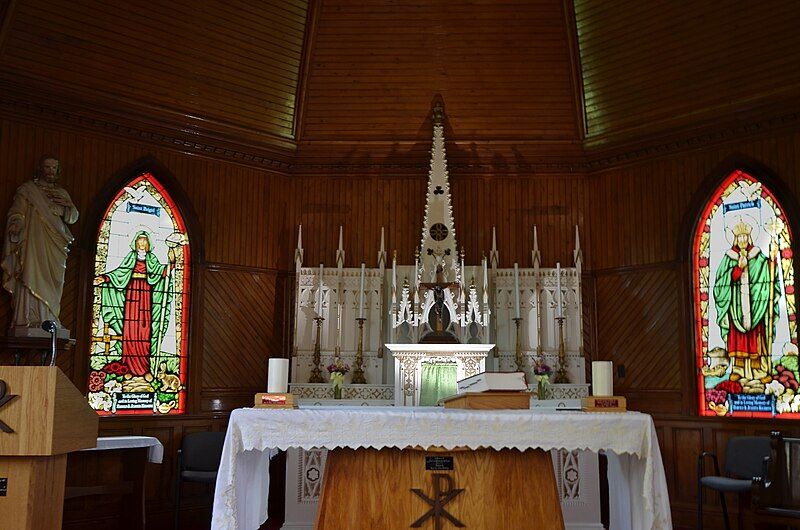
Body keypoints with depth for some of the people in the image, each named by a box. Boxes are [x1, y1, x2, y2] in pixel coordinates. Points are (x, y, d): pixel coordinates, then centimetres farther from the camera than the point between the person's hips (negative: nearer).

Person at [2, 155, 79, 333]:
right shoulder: (27, 189, 9)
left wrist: (66, 206, -5)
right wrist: (16, 225, -22)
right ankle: (26, 324, -18)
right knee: (31, 283, -14)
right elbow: (15, 213, 0)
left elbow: (73, 217, 16)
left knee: (51, 288, -2)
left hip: (55, 250, 4)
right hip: (33, 245, -4)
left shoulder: (62, 193, 21)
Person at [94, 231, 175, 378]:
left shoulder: (152, 258, 13)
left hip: (145, 292, 0)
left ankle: (144, 365, -2)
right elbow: (120, 272, 7)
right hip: (132, 290, 0)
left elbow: (161, 272, 0)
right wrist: (104, 278, -5)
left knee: (144, 326, -6)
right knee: (131, 326, -6)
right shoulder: (131, 256, 13)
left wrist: (171, 262, -15)